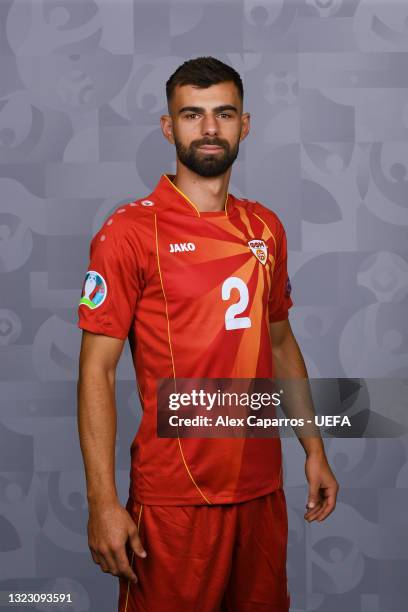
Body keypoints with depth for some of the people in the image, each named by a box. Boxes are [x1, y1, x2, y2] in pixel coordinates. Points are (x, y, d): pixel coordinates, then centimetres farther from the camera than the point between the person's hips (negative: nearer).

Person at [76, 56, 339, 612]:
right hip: (173, 497, -5)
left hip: (262, 485, 5)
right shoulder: (129, 231, -10)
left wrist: (314, 450, 14)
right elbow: (97, 369, -11)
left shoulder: (266, 227, 7)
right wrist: (103, 502, -15)